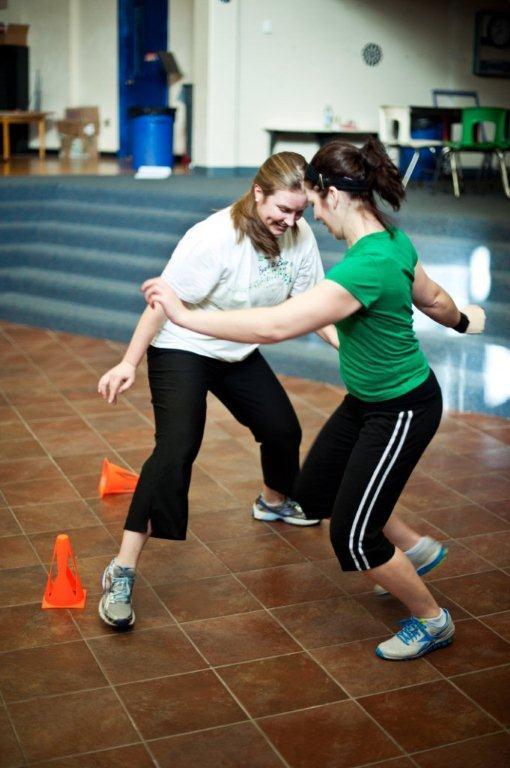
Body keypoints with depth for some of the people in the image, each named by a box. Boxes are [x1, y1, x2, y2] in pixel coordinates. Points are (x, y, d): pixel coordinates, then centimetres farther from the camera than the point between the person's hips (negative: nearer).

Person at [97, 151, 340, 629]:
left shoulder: (299, 235, -11)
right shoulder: (214, 239, -30)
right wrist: (129, 363, -25)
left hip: (239, 355, 7)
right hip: (181, 351, -7)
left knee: (283, 429, 15)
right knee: (176, 449, -23)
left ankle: (274, 501, 50)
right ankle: (122, 573, -20)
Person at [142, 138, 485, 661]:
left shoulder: (366, 267, -34)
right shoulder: (393, 239, -4)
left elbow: (275, 326, -39)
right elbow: (432, 298, 13)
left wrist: (184, 315, -33)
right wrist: (460, 320, 36)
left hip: (402, 412, -9)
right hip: (366, 400, 9)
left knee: (354, 537, 0)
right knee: (315, 494, 18)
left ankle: (430, 621, 24)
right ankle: (416, 549, 38)